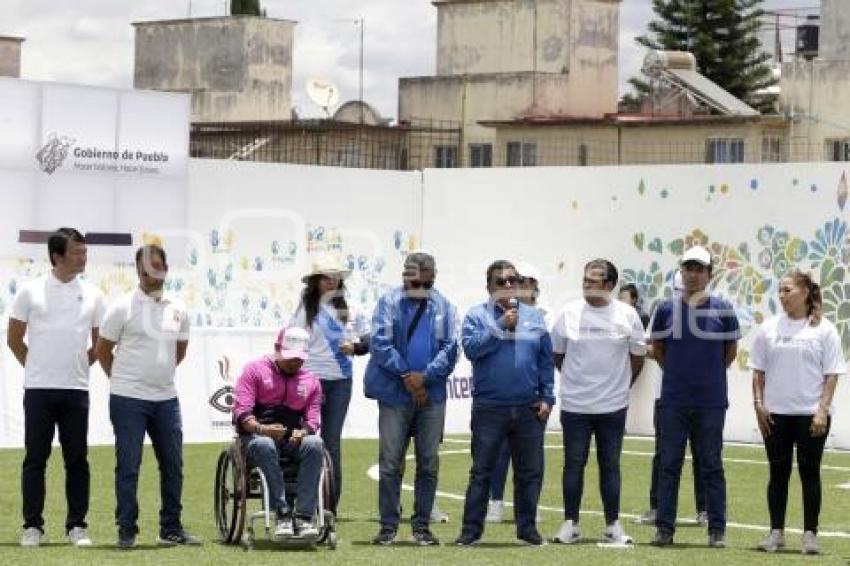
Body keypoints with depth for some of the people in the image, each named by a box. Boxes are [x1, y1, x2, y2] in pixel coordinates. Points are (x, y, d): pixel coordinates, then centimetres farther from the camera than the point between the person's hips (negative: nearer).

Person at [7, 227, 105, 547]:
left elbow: (100, 342, 15)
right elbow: (14, 338, 7)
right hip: (38, 389, -2)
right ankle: (32, 526, 8)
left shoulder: (92, 295, 6)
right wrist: (36, 367, 7)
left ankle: (77, 526, 9)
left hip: (76, 390, 2)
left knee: (77, 460, 3)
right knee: (35, 458, 2)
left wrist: (79, 366, 8)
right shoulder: (31, 291, 0)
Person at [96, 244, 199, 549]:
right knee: (128, 466, -2)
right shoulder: (122, 307, -6)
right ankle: (126, 531, 3)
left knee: (173, 465, 9)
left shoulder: (178, 310, 8)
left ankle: (171, 529, 19)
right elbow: (103, 350, 1)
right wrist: (124, 380, 7)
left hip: (166, 398, 5)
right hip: (129, 399, -5)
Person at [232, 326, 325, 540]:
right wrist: (261, 428, -26)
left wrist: (303, 432, -18)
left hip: (294, 438, 3)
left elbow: (313, 419, 7)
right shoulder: (254, 370, 5)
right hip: (256, 435, -3)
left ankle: (304, 517, -36)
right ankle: (282, 515, -41)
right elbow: (241, 413, -5)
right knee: (265, 446, -40)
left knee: (314, 444, -31)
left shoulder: (311, 381, 16)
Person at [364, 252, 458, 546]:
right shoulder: (390, 301, 1)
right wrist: (406, 376, -11)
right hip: (394, 394, -2)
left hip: (432, 396, 2)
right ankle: (388, 526, 5)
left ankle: (422, 525, 12)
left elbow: (450, 348, 1)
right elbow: (380, 342, -6)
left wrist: (424, 375, -13)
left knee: (429, 463, 5)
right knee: (390, 463, -1)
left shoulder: (443, 306, 7)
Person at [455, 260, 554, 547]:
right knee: (481, 471, 2)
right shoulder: (477, 316, 2)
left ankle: (527, 527, 17)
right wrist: (501, 326, -18)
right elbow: (471, 347, -15)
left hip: (528, 409, 3)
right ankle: (471, 528, 6)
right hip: (489, 407, -3)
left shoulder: (533, 317, 9)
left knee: (530, 471, 7)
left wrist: (547, 397, 3)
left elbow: (546, 360, 9)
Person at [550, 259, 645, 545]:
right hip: (575, 405, 0)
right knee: (574, 464, 4)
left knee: (610, 465, 7)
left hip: (613, 406, 0)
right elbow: (557, 354, 9)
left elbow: (637, 356, 9)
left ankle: (612, 525, 14)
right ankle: (570, 524, 12)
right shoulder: (569, 313, -3)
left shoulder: (627, 315, -3)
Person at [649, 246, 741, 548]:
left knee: (711, 465, 5)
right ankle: (664, 528, 10)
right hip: (673, 401, 1)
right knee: (669, 464, 5)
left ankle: (717, 530, 9)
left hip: (711, 401, -1)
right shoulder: (666, 309, 1)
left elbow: (731, 350, 10)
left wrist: (711, 373, 12)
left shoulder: (722, 310, -1)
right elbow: (657, 348, 14)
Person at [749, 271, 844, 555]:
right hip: (775, 413, 2)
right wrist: (758, 404, 1)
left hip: (811, 414, -2)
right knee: (778, 472, 6)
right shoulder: (769, 328, 7)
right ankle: (776, 533, 12)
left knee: (809, 472, 1)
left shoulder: (824, 330, 0)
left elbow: (831, 374, -2)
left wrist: (823, 409, -10)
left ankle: (810, 534, 7)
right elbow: (758, 371, 11)